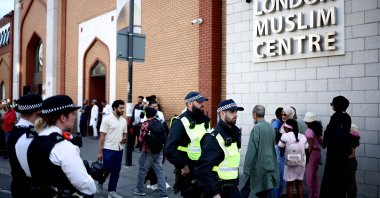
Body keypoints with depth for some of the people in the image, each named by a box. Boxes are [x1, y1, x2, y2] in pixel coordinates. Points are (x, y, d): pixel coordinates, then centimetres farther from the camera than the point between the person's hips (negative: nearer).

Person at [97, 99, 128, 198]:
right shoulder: (107, 119, -11)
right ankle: (100, 182, 31)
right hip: (108, 149, -5)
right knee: (107, 169, 0)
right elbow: (102, 137, -10)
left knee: (116, 171, 8)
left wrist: (125, 139, -8)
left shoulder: (124, 120, 6)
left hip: (119, 150, 6)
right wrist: (100, 152, -12)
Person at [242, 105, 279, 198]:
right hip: (270, 165, 7)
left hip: (260, 166, -7)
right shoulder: (270, 127, 5)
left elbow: (251, 150, -18)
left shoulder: (256, 128, -16)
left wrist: (246, 168, -13)